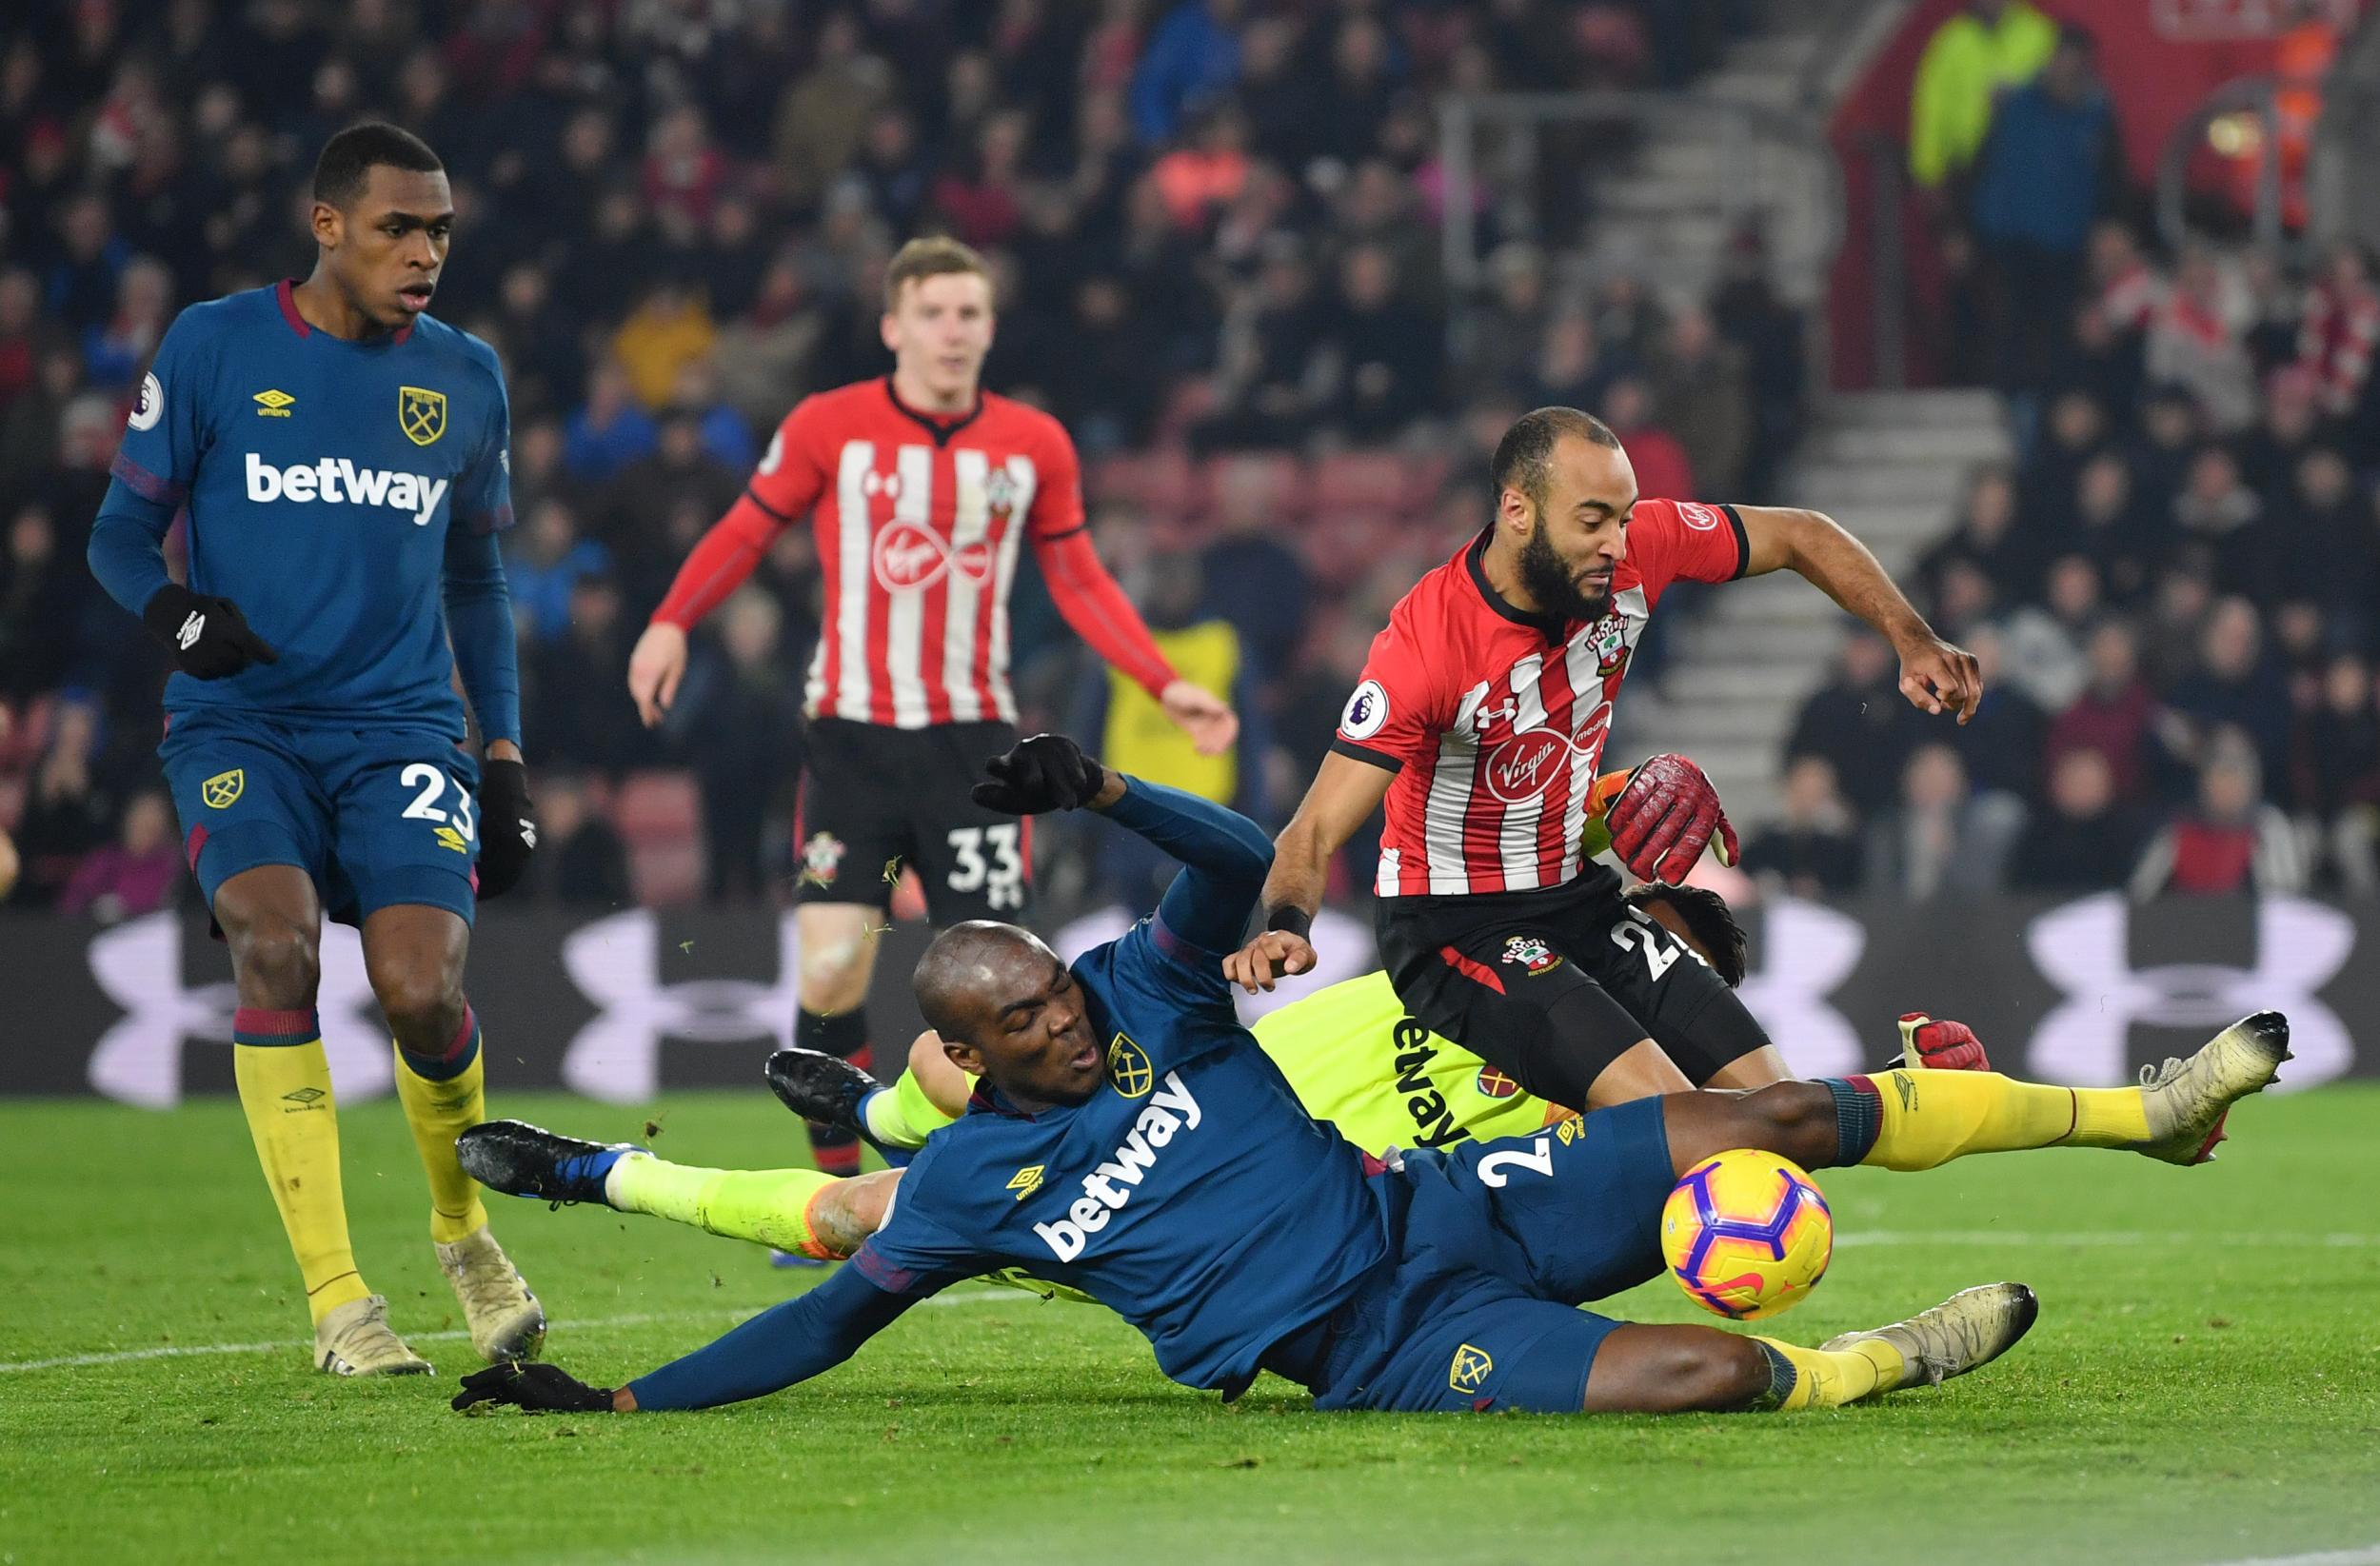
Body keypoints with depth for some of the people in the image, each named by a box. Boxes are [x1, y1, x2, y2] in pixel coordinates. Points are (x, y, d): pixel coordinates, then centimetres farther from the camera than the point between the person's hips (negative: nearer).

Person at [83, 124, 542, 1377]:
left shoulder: (463, 379, 11)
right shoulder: (213, 348, 1)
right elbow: (121, 529, 6)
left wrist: (505, 755, 15)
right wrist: (172, 610, -17)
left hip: (402, 726, 2)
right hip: (239, 722, -2)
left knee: (421, 991, -18)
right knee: (276, 944, -26)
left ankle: (465, 1231, 15)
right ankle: (336, 1301, -19)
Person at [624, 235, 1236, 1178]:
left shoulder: (1035, 445, 4)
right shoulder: (828, 427, -2)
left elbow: (1079, 582, 14)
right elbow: (747, 531, 8)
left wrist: (1166, 686, 6)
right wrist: (671, 622, -6)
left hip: (972, 738, 1)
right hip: (852, 737, -1)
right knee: (829, 970, -11)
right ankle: (838, 1193, 6)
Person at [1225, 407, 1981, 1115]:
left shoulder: (1634, 549, -10)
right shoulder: (1427, 643, -26)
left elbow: (1803, 537, 7)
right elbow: (1317, 830, -29)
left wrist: (1913, 640, -4)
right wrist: (1283, 927, -49)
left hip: (1580, 898, 7)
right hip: (1457, 927, -7)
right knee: (1665, 1117, -27)